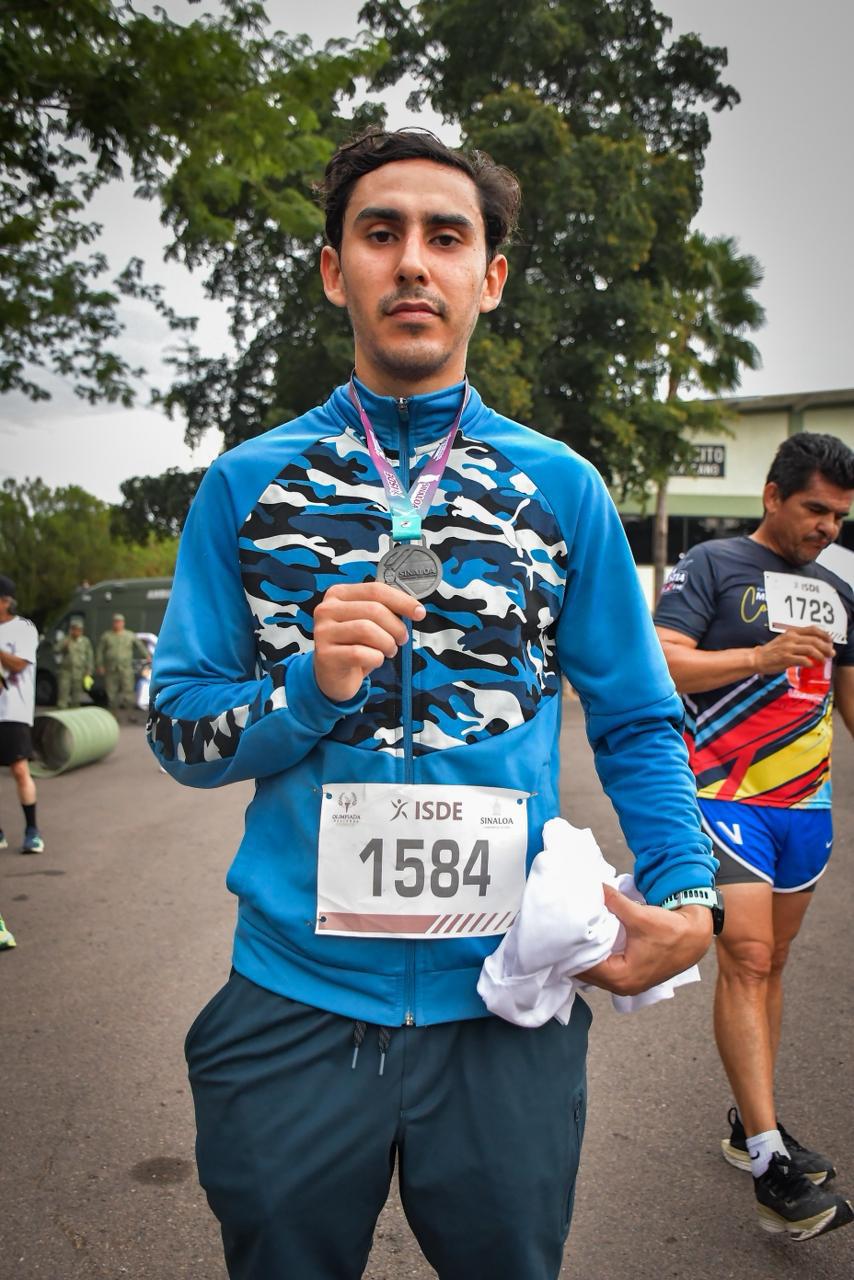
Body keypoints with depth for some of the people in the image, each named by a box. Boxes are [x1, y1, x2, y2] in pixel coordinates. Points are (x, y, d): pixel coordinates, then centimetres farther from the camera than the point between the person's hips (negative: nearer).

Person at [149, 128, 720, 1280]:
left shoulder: (561, 488, 2)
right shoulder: (248, 484, 2)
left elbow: (637, 721, 6)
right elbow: (179, 728, 1)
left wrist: (688, 897, -9)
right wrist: (311, 686, -18)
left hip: (508, 1009, 0)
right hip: (296, 1000, 1)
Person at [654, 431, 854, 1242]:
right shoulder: (711, 567, -3)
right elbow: (659, 665, -13)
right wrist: (762, 658, -21)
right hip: (726, 800, -6)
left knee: (770, 964, 12)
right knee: (747, 961, -12)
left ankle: (750, 1125, 24)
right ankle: (770, 1163, -12)